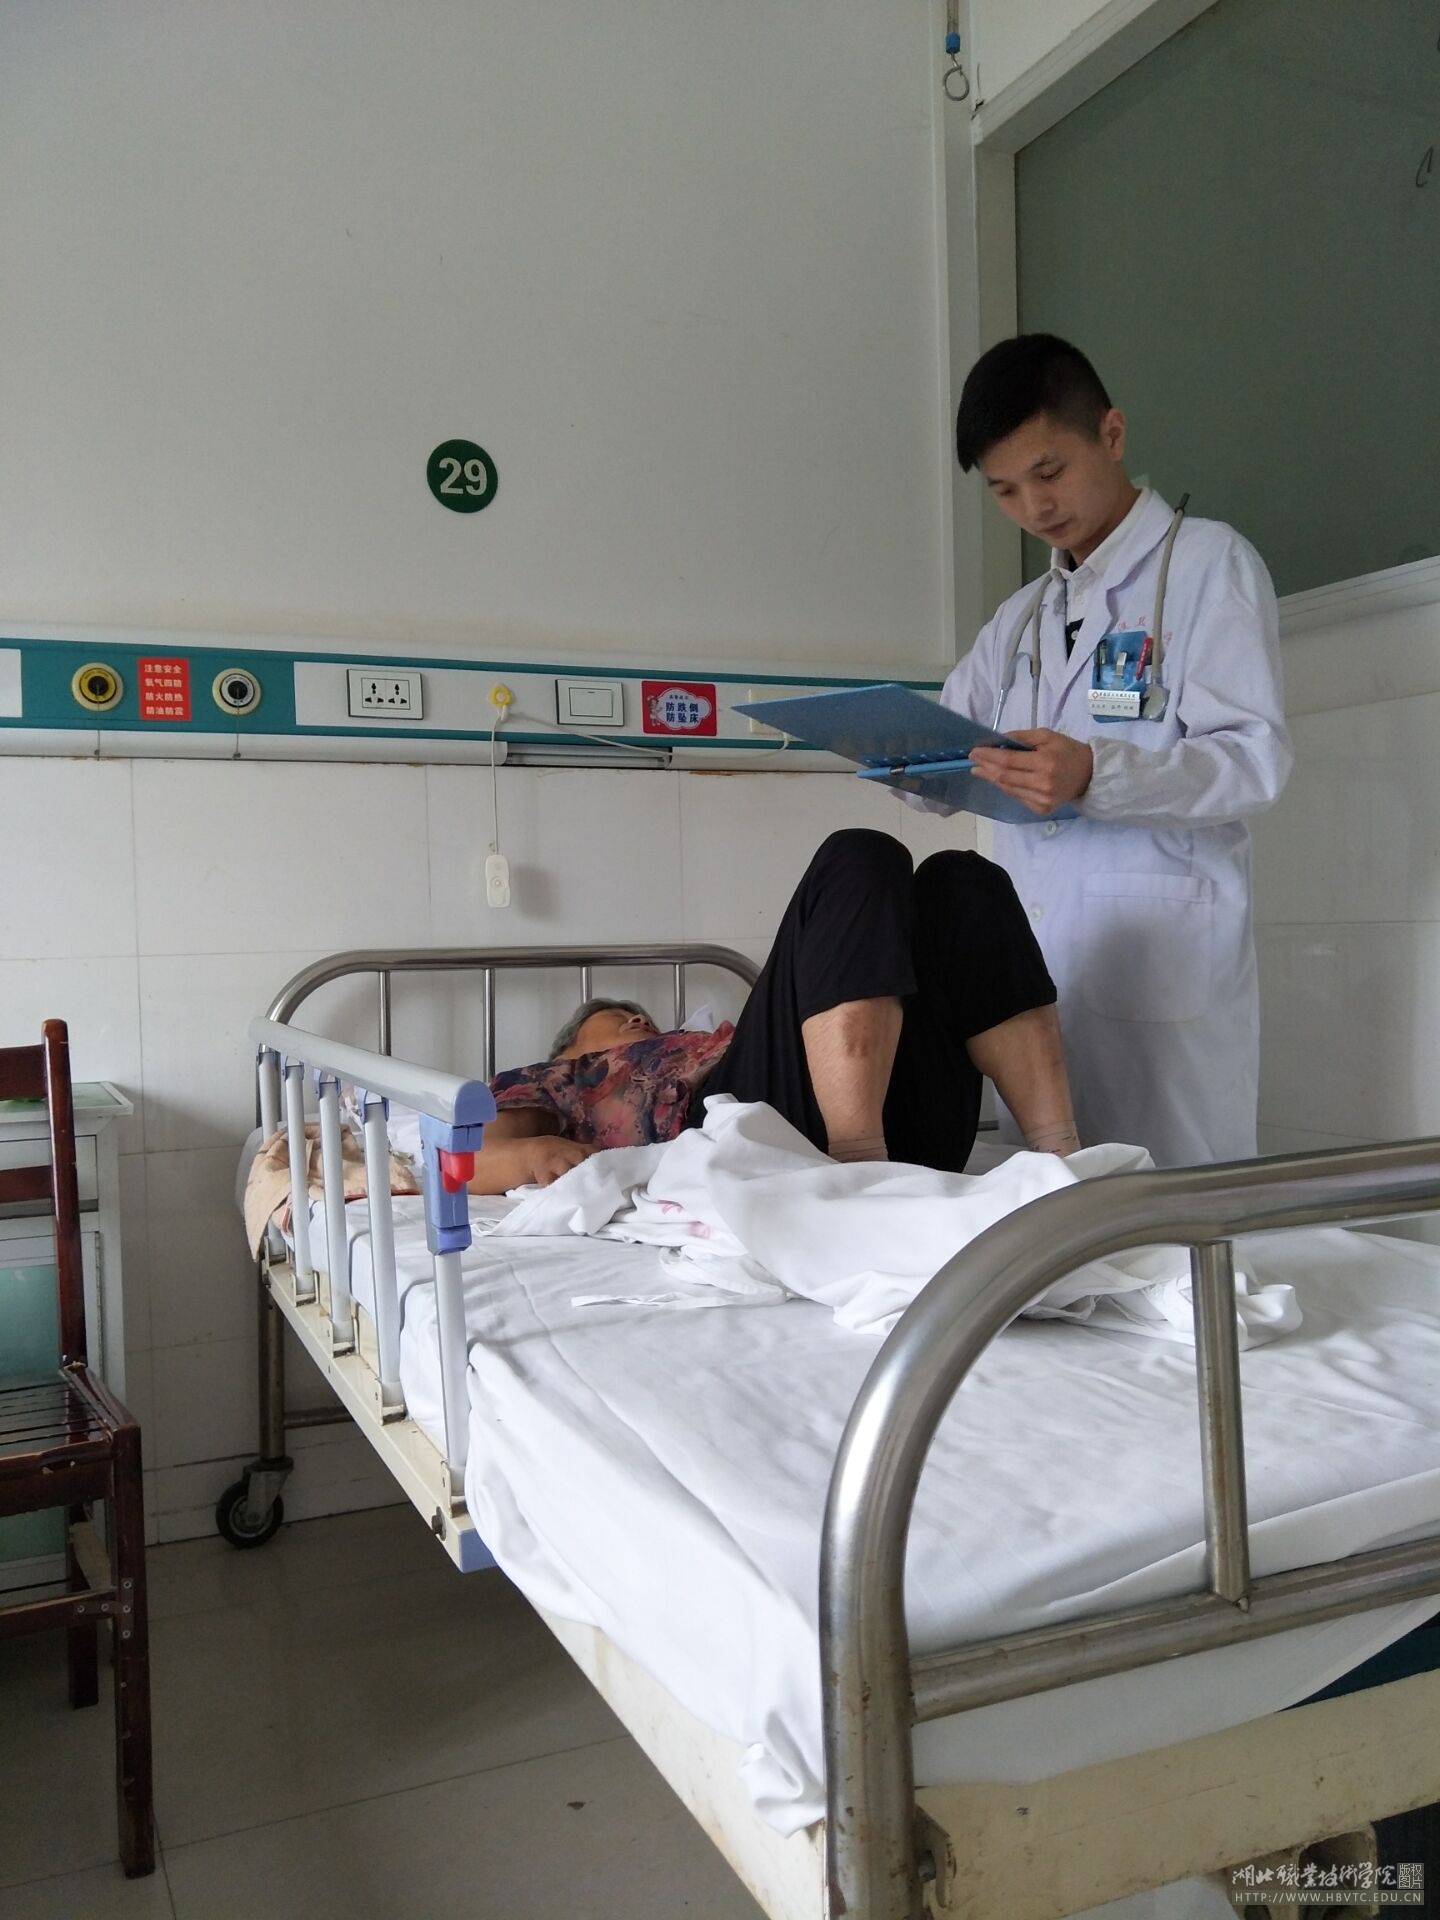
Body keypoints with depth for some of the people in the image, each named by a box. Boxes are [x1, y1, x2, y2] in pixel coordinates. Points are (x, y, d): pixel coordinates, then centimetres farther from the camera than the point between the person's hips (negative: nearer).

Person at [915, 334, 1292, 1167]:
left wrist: (1097, 776, -26)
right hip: (1035, 968, 6)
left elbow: (1257, 758, -10)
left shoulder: (1209, 563, 2)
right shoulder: (1021, 617, 22)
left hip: (1163, 968, -6)